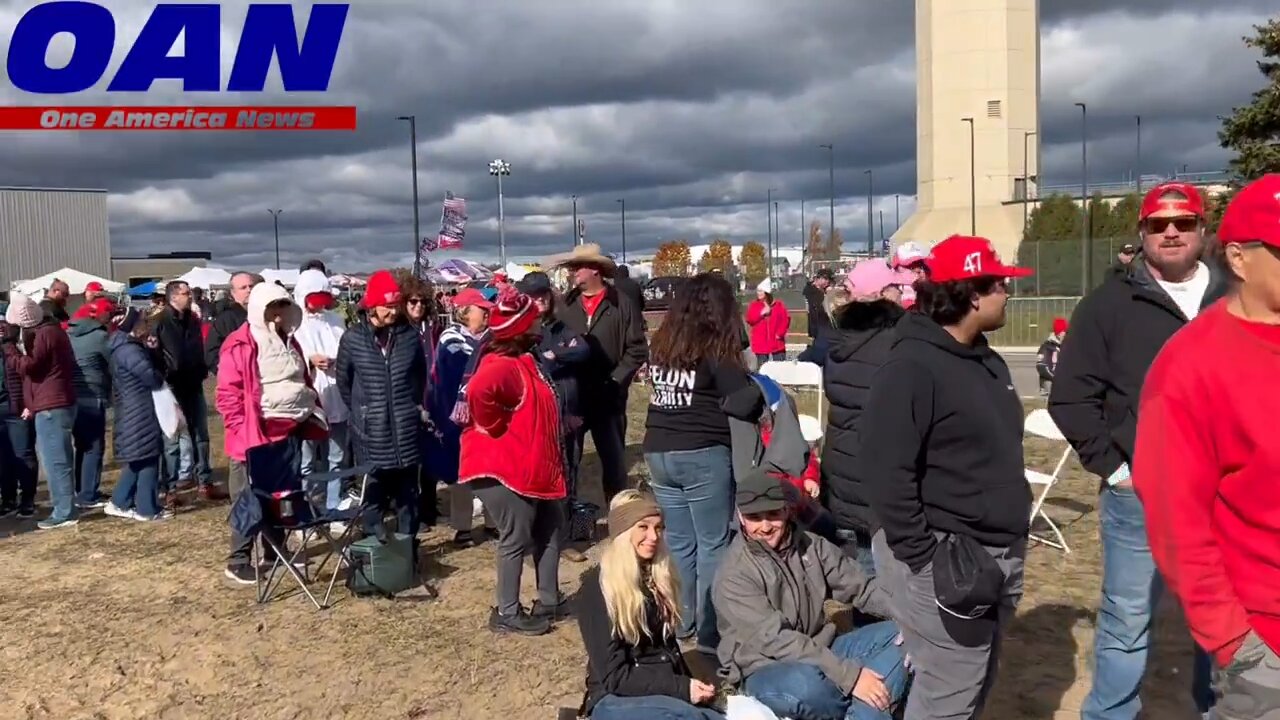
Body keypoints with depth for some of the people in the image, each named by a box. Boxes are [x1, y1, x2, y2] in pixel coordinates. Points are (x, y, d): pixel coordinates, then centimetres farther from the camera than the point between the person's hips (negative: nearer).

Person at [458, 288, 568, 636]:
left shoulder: (523, 360, 11)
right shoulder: (504, 366, -22)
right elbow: (479, 390, -42)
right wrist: (494, 428, -27)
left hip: (533, 467, 11)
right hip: (506, 468, -11)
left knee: (551, 530, 18)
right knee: (517, 539, 0)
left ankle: (549, 601, 30)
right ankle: (507, 613, 15)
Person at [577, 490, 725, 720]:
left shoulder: (658, 577, 12)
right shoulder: (598, 586, -10)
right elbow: (613, 676, -12)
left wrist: (692, 686, 0)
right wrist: (682, 688, -16)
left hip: (667, 690, 7)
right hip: (616, 700, -6)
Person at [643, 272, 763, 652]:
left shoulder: (660, 344, 7)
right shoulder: (713, 349, -10)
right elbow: (745, 401, -15)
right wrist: (756, 393, 6)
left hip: (658, 453, 6)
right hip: (702, 456, -6)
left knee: (678, 542, 15)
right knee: (713, 544, 5)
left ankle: (680, 621, 24)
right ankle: (709, 630, 10)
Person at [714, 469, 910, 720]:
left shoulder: (812, 545, 1)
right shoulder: (735, 574, -18)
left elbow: (861, 588, 0)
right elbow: (775, 640, -26)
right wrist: (849, 675, -31)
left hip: (821, 653, 6)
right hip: (767, 671, -6)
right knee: (805, 684, -40)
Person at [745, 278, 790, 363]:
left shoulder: (778, 305, 1)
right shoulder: (754, 305, 4)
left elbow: (786, 319, -1)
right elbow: (750, 320, -5)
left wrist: (780, 333, -10)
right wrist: (761, 313, -17)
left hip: (776, 342, -1)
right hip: (760, 343, 1)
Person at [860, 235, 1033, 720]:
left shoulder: (987, 361, 11)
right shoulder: (912, 367, -18)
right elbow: (887, 474, -23)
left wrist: (1010, 545, 17)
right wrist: (924, 556, -22)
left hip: (996, 554, 9)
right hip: (946, 560, -9)